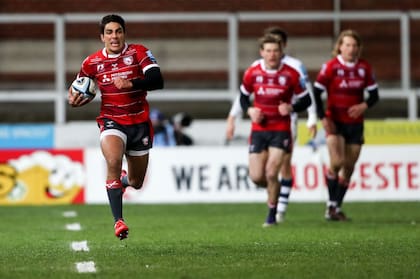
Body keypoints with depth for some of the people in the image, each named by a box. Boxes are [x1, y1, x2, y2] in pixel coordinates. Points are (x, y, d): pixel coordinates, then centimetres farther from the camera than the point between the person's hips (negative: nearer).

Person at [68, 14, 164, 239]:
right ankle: (118, 220, -30)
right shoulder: (92, 62, 0)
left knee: (136, 183, 11)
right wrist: (75, 100, -6)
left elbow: (157, 80, -19)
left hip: (139, 122, 1)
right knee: (113, 162, -33)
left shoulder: (138, 52, -6)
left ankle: (123, 179, 51)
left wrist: (131, 83, -33)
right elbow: (80, 89, 17)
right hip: (111, 121, -1)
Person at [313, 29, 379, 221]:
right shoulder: (331, 67, -9)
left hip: (355, 124, 4)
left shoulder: (364, 68, 2)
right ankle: (331, 205, -6)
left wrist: (364, 105, -13)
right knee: (337, 162, -19)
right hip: (335, 123, -4)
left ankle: (337, 207, 16)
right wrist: (323, 119, -13)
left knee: (349, 167, 5)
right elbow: (316, 92, -7)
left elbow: (374, 94, 8)